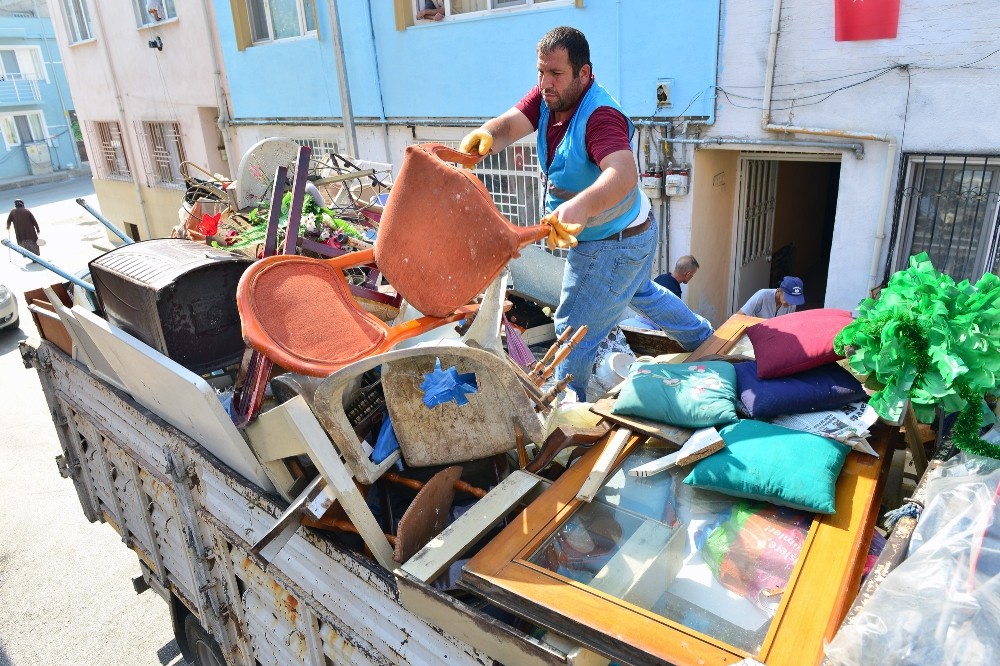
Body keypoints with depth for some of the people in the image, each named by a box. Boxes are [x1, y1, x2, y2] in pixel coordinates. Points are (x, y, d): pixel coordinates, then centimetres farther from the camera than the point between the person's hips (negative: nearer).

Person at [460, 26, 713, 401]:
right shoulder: (547, 97, -6)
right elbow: (509, 124, -22)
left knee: (576, 328, 1)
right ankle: (702, 339, 54)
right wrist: (486, 135, -47)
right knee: (641, 293, 33)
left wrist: (581, 206, -69)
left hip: (615, 244, -10)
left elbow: (624, 174, -50)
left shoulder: (600, 116, -32)